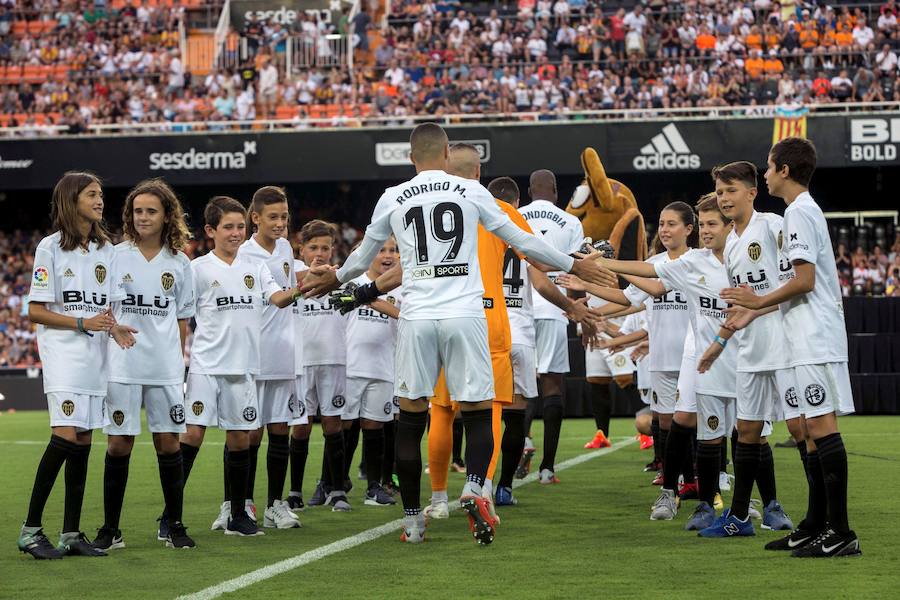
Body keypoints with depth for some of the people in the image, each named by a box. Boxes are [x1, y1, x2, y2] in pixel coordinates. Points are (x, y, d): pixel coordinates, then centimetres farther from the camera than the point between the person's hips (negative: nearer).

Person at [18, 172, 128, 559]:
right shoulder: (50, 248, -3)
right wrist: (83, 323, -15)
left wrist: (115, 326, -5)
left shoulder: (107, 250, 13)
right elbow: (35, 311, -6)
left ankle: (71, 533, 10)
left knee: (83, 440, 5)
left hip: (96, 354, 6)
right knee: (65, 435, -17)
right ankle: (31, 530, -10)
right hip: (63, 352, -6)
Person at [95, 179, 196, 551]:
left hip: (166, 367, 2)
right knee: (119, 443, 0)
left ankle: (173, 524, 15)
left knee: (168, 441, 4)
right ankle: (110, 529, 7)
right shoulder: (116, 257, 2)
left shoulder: (179, 263, 7)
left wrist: (179, 358, 11)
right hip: (123, 366, -1)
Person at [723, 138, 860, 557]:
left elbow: (805, 280, -19)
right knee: (812, 428, 11)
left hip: (815, 339, -11)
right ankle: (816, 526, 16)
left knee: (821, 426, -12)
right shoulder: (807, 210, 20)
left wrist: (759, 301, -8)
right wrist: (755, 311, 22)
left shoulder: (798, 213, -11)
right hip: (810, 339, 11)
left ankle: (840, 533, -14)